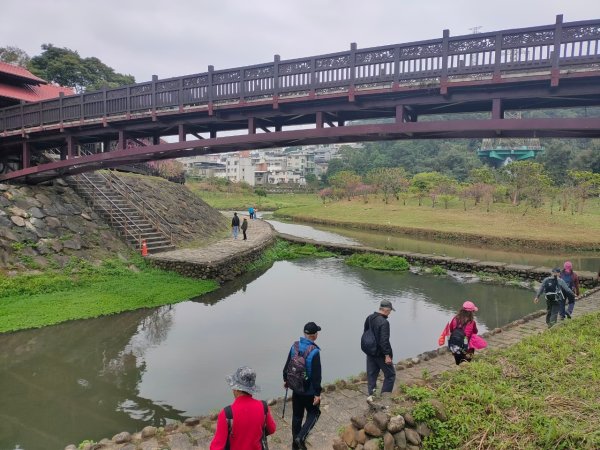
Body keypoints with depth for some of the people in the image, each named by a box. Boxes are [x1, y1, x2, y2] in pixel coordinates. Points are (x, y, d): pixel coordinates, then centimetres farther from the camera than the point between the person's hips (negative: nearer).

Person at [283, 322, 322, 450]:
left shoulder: (295, 346, -6)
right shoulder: (314, 351, -24)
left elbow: (287, 365, 6)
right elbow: (316, 375, -21)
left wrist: (286, 380, 20)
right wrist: (317, 393, -13)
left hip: (295, 389, 6)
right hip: (309, 391, -5)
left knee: (297, 415, 19)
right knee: (314, 413, 17)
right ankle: (301, 437, 2)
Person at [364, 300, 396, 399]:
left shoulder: (369, 318, 3)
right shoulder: (384, 322, -23)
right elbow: (384, 341, -26)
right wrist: (387, 355, -20)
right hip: (381, 354, -8)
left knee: (371, 374, 16)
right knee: (390, 374, 8)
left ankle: (371, 395, 20)